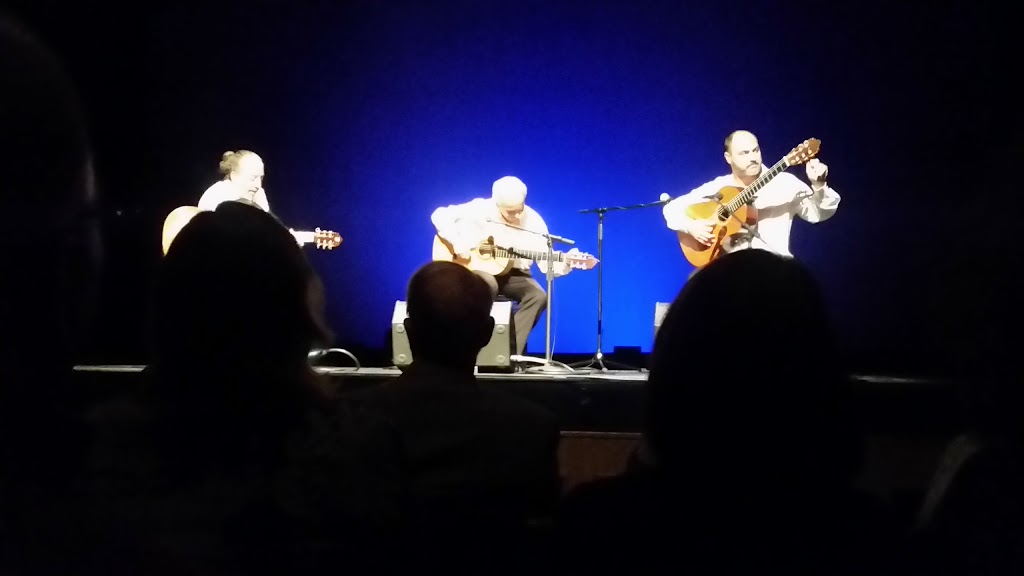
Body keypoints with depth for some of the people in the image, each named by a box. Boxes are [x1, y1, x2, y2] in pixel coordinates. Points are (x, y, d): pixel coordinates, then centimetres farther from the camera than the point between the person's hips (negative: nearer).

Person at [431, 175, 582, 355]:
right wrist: (456, 241, -23)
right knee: (489, 285, -38)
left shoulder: (533, 222, -10)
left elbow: (547, 263, -11)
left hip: (513, 274, 3)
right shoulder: (480, 209, -14)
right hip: (476, 268, -2)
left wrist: (565, 264, -32)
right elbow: (439, 215, -10)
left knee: (539, 296, -27)